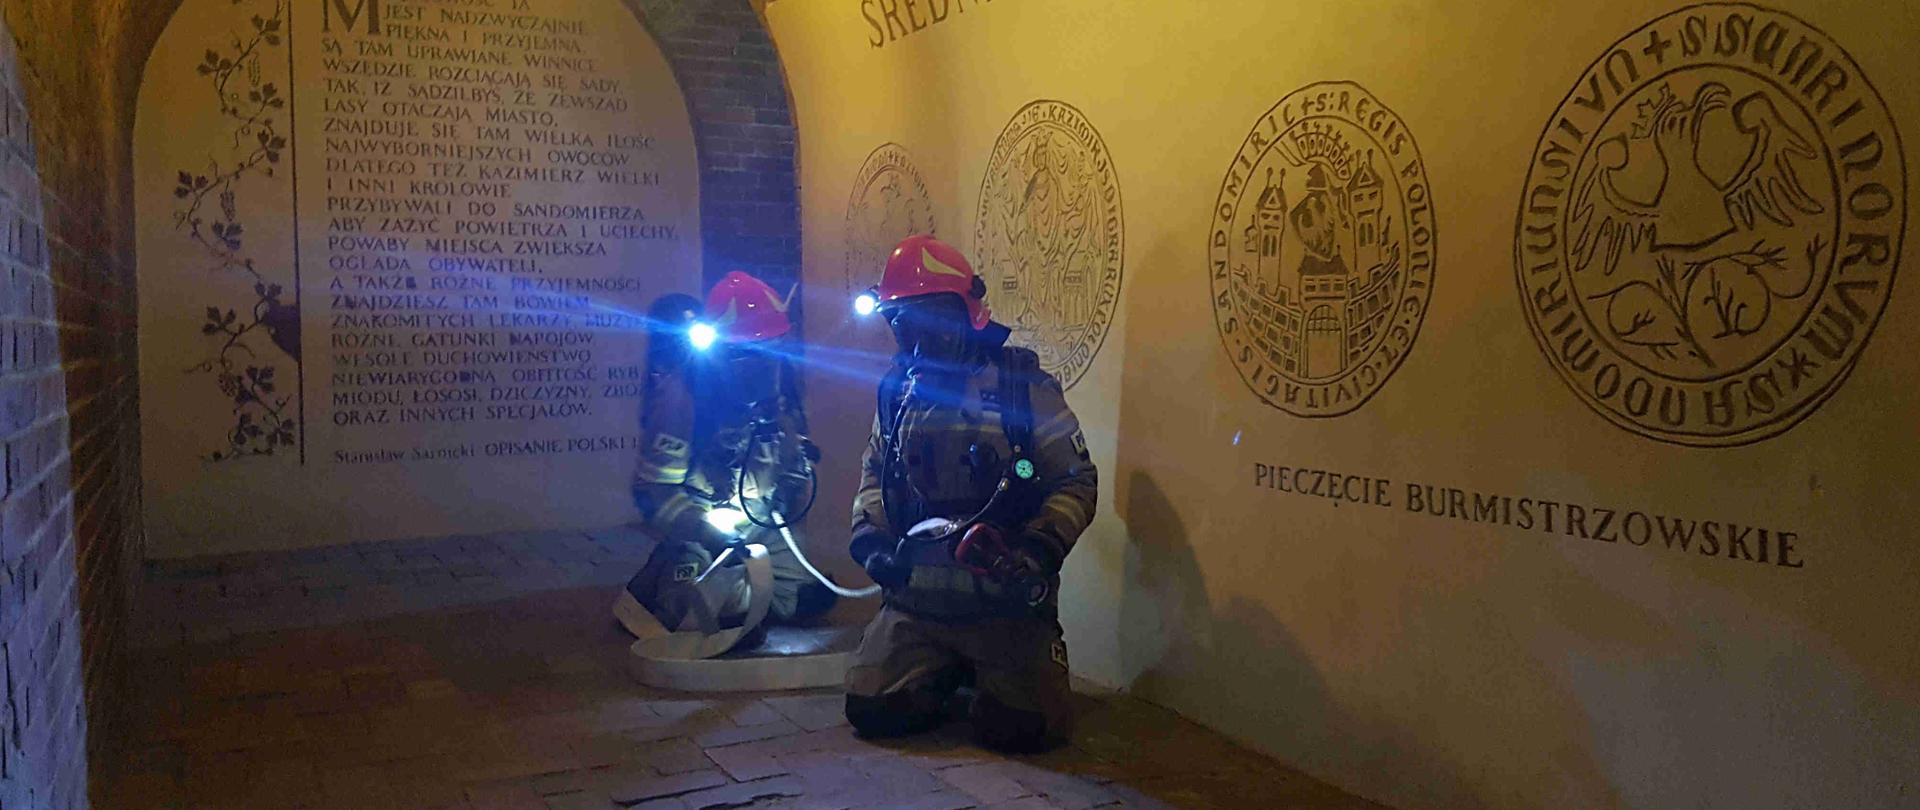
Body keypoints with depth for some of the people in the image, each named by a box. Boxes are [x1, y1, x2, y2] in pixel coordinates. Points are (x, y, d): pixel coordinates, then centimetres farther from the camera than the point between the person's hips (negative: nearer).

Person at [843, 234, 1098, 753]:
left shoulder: (1024, 387, -6)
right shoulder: (898, 392, 10)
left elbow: (1077, 481, -4)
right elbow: (874, 473, 23)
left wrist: (1040, 549, -19)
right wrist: (870, 535, 5)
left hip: (1006, 601, -4)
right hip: (917, 599, 4)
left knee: (1017, 726, -15)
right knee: (872, 710, -7)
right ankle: (952, 673, 23)